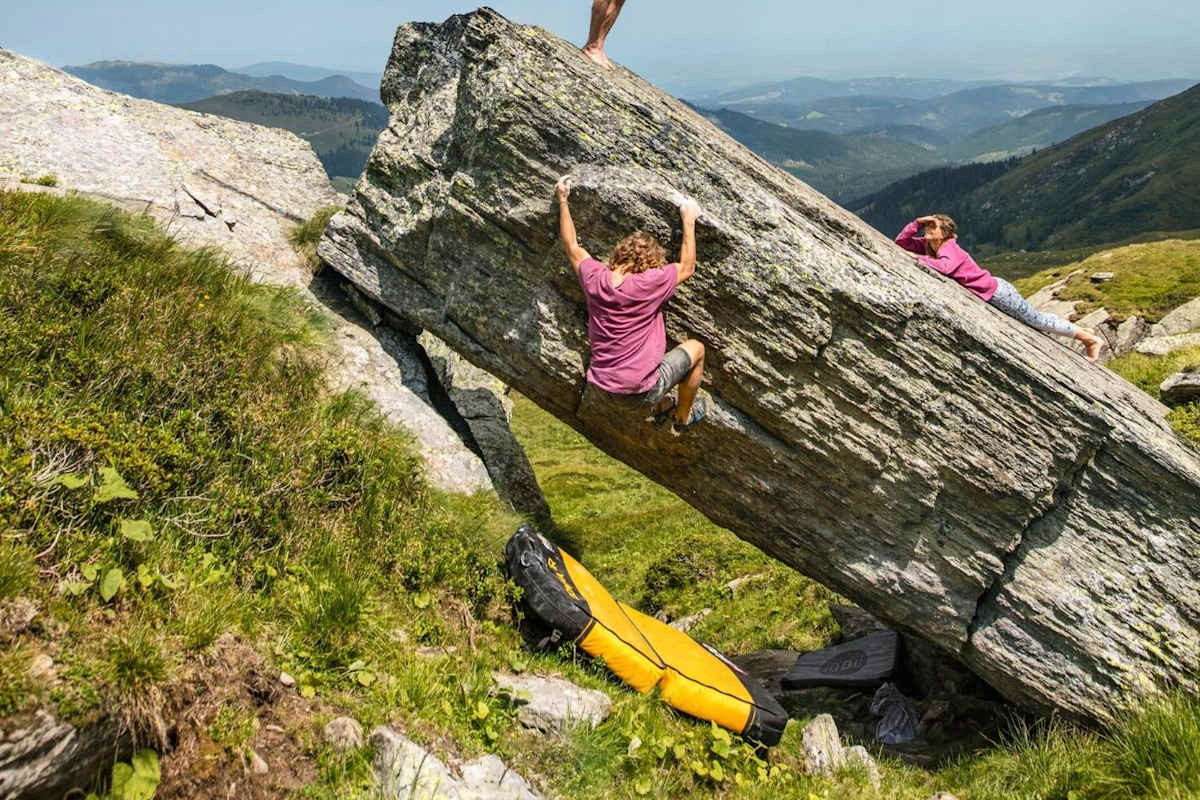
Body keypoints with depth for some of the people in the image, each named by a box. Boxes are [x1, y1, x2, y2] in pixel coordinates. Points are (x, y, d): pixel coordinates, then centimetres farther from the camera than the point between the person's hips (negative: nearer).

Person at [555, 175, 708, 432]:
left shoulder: (595, 279, -9)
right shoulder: (649, 284, -22)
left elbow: (572, 246, 10)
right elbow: (687, 268, -3)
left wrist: (562, 200, 19)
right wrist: (688, 221, 5)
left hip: (602, 385, 6)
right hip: (641, 389, -6)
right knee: (696, 348, 19)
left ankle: (659, 407, 48)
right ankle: (683, 418, 34)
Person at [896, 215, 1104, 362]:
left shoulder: (949, 247, -20)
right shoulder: (928, 245, 4)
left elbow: (945, 267, -43)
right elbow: (900, 242, 5)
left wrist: (919, 258, -32)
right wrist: (917, 222, -8)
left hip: (996, 292, -8)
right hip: (989, 296, 8)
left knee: (1036, 320, 0)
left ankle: (1091, 339, 12)